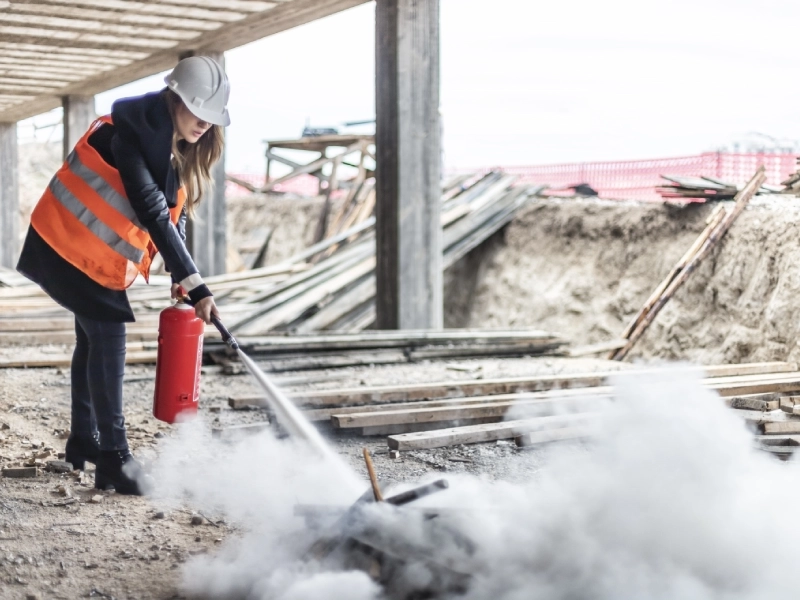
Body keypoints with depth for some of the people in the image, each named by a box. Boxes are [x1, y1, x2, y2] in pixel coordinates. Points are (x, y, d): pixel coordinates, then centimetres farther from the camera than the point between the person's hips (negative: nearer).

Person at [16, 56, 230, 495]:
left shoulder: (177, 147, 1)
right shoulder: (130, 134, -27)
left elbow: (174, 211, 2)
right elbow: (151, 211, -33)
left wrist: (178, 275, -13)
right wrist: (194, 282, -35)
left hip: (99, 248, 9)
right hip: (75, 244, -9)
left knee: (94, 338, 16)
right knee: (107, 338, -12)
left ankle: (83, 440, 29)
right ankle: (112, 455, -8)